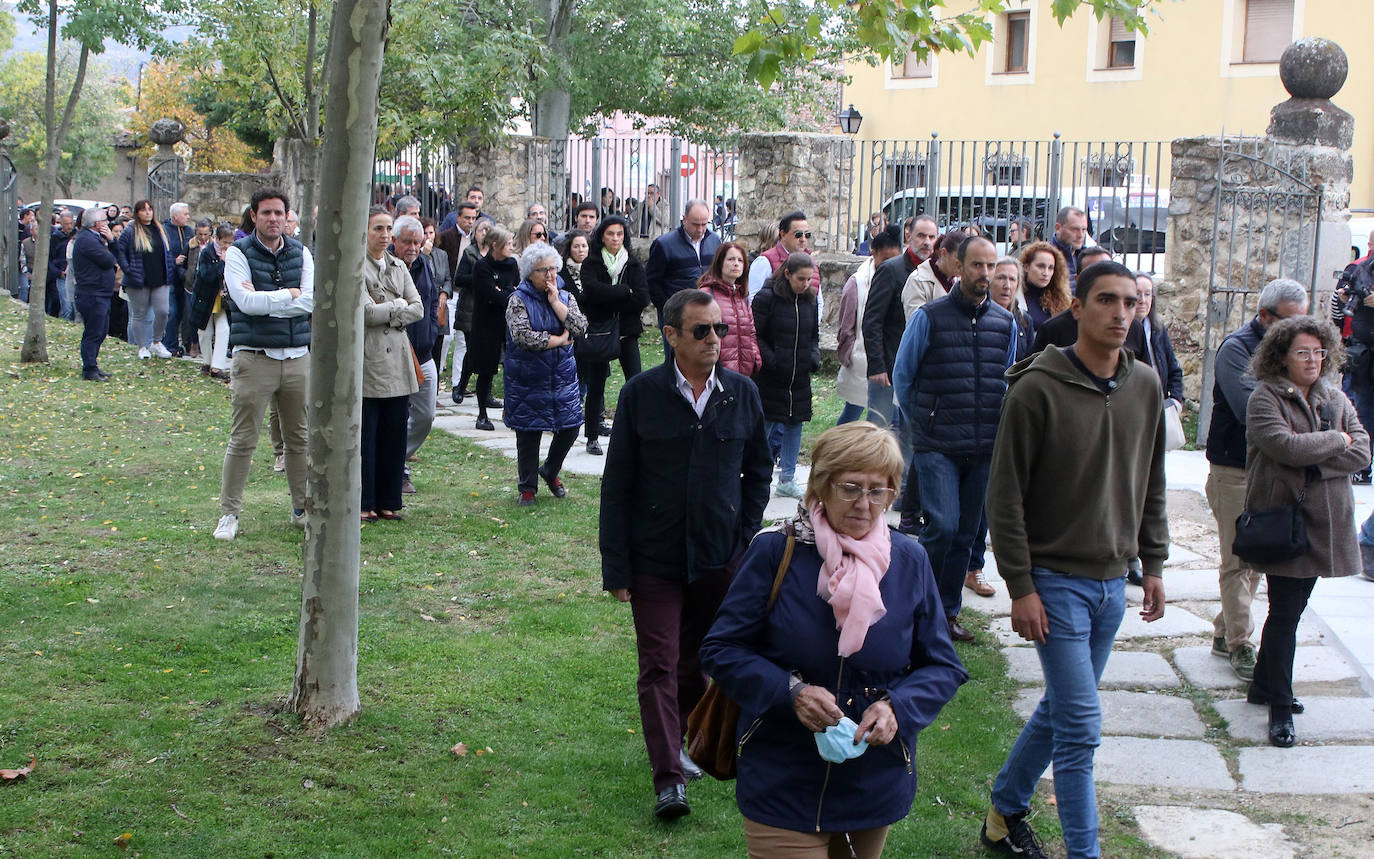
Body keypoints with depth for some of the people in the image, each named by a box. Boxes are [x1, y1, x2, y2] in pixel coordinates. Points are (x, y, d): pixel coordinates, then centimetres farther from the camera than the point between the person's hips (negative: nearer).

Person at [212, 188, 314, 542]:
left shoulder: (301, 253, 8)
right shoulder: (239, 253, -2)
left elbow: (311, 301, -6)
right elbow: (245, 301, -16)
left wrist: (263, 300, -12)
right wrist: (289, 294, -7)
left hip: (297, 356, 4)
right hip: (254, 357, -4)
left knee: (300, 438, 10)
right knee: (242, 440, -2)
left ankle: (302, 509, 23)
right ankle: (229, 513, 7)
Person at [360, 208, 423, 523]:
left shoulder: (399, 267, 15)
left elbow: (418, 309, 6)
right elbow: (367, 312, -14)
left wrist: (386, 314, -7)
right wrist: (398, 305, -1)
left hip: (397, 359, 6)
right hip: (367, 360, -6)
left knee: (395, 434, 7)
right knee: (365, 435, -2)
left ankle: (388, 501, 15)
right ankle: (363, 504, 6)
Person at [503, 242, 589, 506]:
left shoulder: (565, 297, 6)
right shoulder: (518, 300, -6)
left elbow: (580, 327, -10)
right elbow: (523, 336, -20)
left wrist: (555, 301, -12)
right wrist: (558, 340, -12)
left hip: (562, 377, 4)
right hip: (528, 379, -4)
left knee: (570, 426, 3)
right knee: (528, 434, 3)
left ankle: (550, 471, 30)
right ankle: (528, 487, 18)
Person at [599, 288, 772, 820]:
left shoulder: (742, 394, 1)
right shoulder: (642, 394, -6)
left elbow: (758, 471, 13)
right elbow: (617, 483, -3)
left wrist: (744, 536, 3)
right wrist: (615, 566, -5)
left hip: (720, 558, 3)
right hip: (655, 559, -3)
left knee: (699, 661, 15)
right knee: (659, 665, -4)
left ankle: (675, 741, 35)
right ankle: (668, 777, -3)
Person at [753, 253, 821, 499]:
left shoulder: (810, 301, 9)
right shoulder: (767, 298, -10)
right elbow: (756, 336, -10)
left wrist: (814, 358, 0)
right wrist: (772, 361, -19)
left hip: (799, 377, 6)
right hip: (770, 377, -6)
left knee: (795, 423, 9)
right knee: (765, 423, -1)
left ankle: (787, 479, 18)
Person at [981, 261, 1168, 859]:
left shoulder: (1146, 388, 4)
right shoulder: (1038, 389, -14)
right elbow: (1005, 495, -12)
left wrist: (1153, 565, 12)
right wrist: (1021, 586, -14)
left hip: (1112, 583, 6)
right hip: (1056, 581, -6)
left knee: (1060, 710, 16)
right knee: (1081, 725, -7)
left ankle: (1005, 811, 34)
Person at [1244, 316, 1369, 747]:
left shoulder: (1336, 399, 9)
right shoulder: (1265, 399, -7)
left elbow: (1362, 452, -2)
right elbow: (1284, 444, -24)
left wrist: (1311, 460, -14)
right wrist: (1336, 440, -10)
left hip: (1324, 519, 6)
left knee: (1292, 609, 13)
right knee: (1284, 613, -6)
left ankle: (1263, 686, 27)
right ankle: (1280, 708, -1)